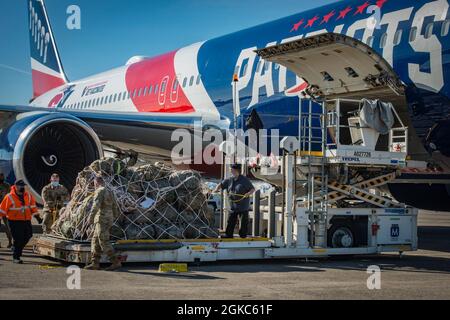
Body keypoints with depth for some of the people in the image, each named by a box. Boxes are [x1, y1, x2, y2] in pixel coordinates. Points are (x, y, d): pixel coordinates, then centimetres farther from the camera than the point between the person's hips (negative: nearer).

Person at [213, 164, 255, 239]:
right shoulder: (230, 180, 8)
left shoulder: (245, 180, -7)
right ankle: (228, 235, 14)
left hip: (243, 206, -5)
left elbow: (252, 189, -5)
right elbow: (221, 185, 17)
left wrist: (249, 193, -24)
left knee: (244, 221, 1)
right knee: (231, 221, 7)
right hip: (233, 205, 5)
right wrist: (216, 190, -2)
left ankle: (243, 235, 12)